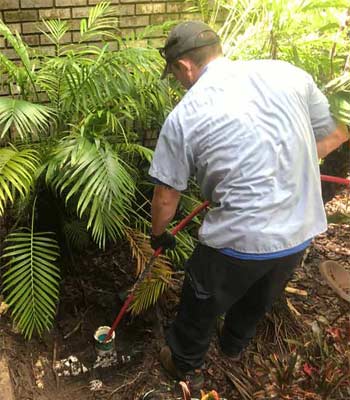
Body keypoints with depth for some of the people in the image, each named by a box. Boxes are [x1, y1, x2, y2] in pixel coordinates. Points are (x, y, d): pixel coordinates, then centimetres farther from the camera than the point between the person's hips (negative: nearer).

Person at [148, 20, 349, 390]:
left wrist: (158, 235, 16)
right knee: (259, 298, 31)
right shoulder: (287, 72, -2)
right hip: (301, 232, 5)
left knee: (200, 305, 23)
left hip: (238, 241, -5)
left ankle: (185, 365, 47)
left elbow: (166, 197, -3)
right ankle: (234, 345, 57)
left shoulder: (184, 116, -11)